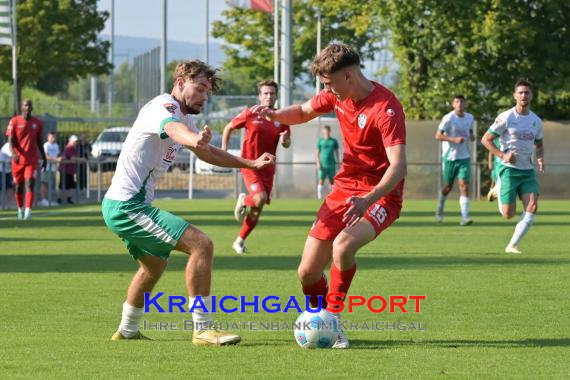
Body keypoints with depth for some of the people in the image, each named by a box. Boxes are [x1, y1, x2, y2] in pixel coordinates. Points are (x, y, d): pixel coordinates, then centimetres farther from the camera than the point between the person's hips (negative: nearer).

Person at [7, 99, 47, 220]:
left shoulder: (38, 123, 5)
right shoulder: (14, 121, -1)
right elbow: (11, 140, -7)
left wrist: (44, 158, 15)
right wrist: (14, 153, -24)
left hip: (32, 160, 0)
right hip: (18, 159, 0)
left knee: (30, 184, -14)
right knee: (18, 186, 9)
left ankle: (28, 211, -22)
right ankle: (20, 209, 30)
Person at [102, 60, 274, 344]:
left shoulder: (184, 116, 15)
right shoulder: (164, 107, -16)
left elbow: (209, 154, 31)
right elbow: (174, 129, -42)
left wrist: (252, 163, 21)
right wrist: (195, 139, -65)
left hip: (119, 206, 11)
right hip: (128, 205, -11)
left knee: (154, 264, 32)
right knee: (201, 245, -18)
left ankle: (127, 331, 47)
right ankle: (202, 330, -16)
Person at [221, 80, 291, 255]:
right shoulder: (250, 114, -7)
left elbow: (287, 144, 6)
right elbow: (229, 128, 6)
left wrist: (285, 140, -18)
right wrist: (224, 149, -2)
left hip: (268, 168, 4)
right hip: (250, 165, -4)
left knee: (257, 210, 8)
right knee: (260, 199, -26)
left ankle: (240, 241, 27)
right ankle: (243, 201, 9)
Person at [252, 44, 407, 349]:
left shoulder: (386, 108, -23)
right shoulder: (338, 96, 1)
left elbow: (398, 165, -31)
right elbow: (303, 112, 21)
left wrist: (368, 200, -46)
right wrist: (274, 114, -1)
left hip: (381, 195, -7)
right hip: (344, 189, 7)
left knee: (343, 246, -35)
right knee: (307, 272, 1)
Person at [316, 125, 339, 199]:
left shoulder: (334, 141, 9)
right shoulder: (320, 141, 4)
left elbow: (336, 152, 13)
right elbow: (317, 153, 4)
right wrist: (318, 163, -5)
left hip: (331, 164, 2)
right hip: (323, 164, -2)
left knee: (331, 180, 5)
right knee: (321, 180, -6)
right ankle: (319, 197, -6)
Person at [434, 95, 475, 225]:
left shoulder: (470, 118, 7)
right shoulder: (448, 118, -10)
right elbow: (438, 136, -13)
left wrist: (472, 136, 1)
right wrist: (454, 139, -25)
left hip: (464, 157, 3)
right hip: (449, 157, -3)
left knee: (464, 186, -12)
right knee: (448, 186, 10)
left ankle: (465, 217, -17)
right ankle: (440, 208, 39)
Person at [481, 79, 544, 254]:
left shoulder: (536, 121, 8)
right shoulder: (506, 118, -8)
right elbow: (485, 139, -5)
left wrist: (540, 159, 2)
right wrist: (502, 155, -17)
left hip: (528, 171, 4)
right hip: (509, 169, -4)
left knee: (533, 206, -17)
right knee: (508, 214, -7)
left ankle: (512, 245, -8)